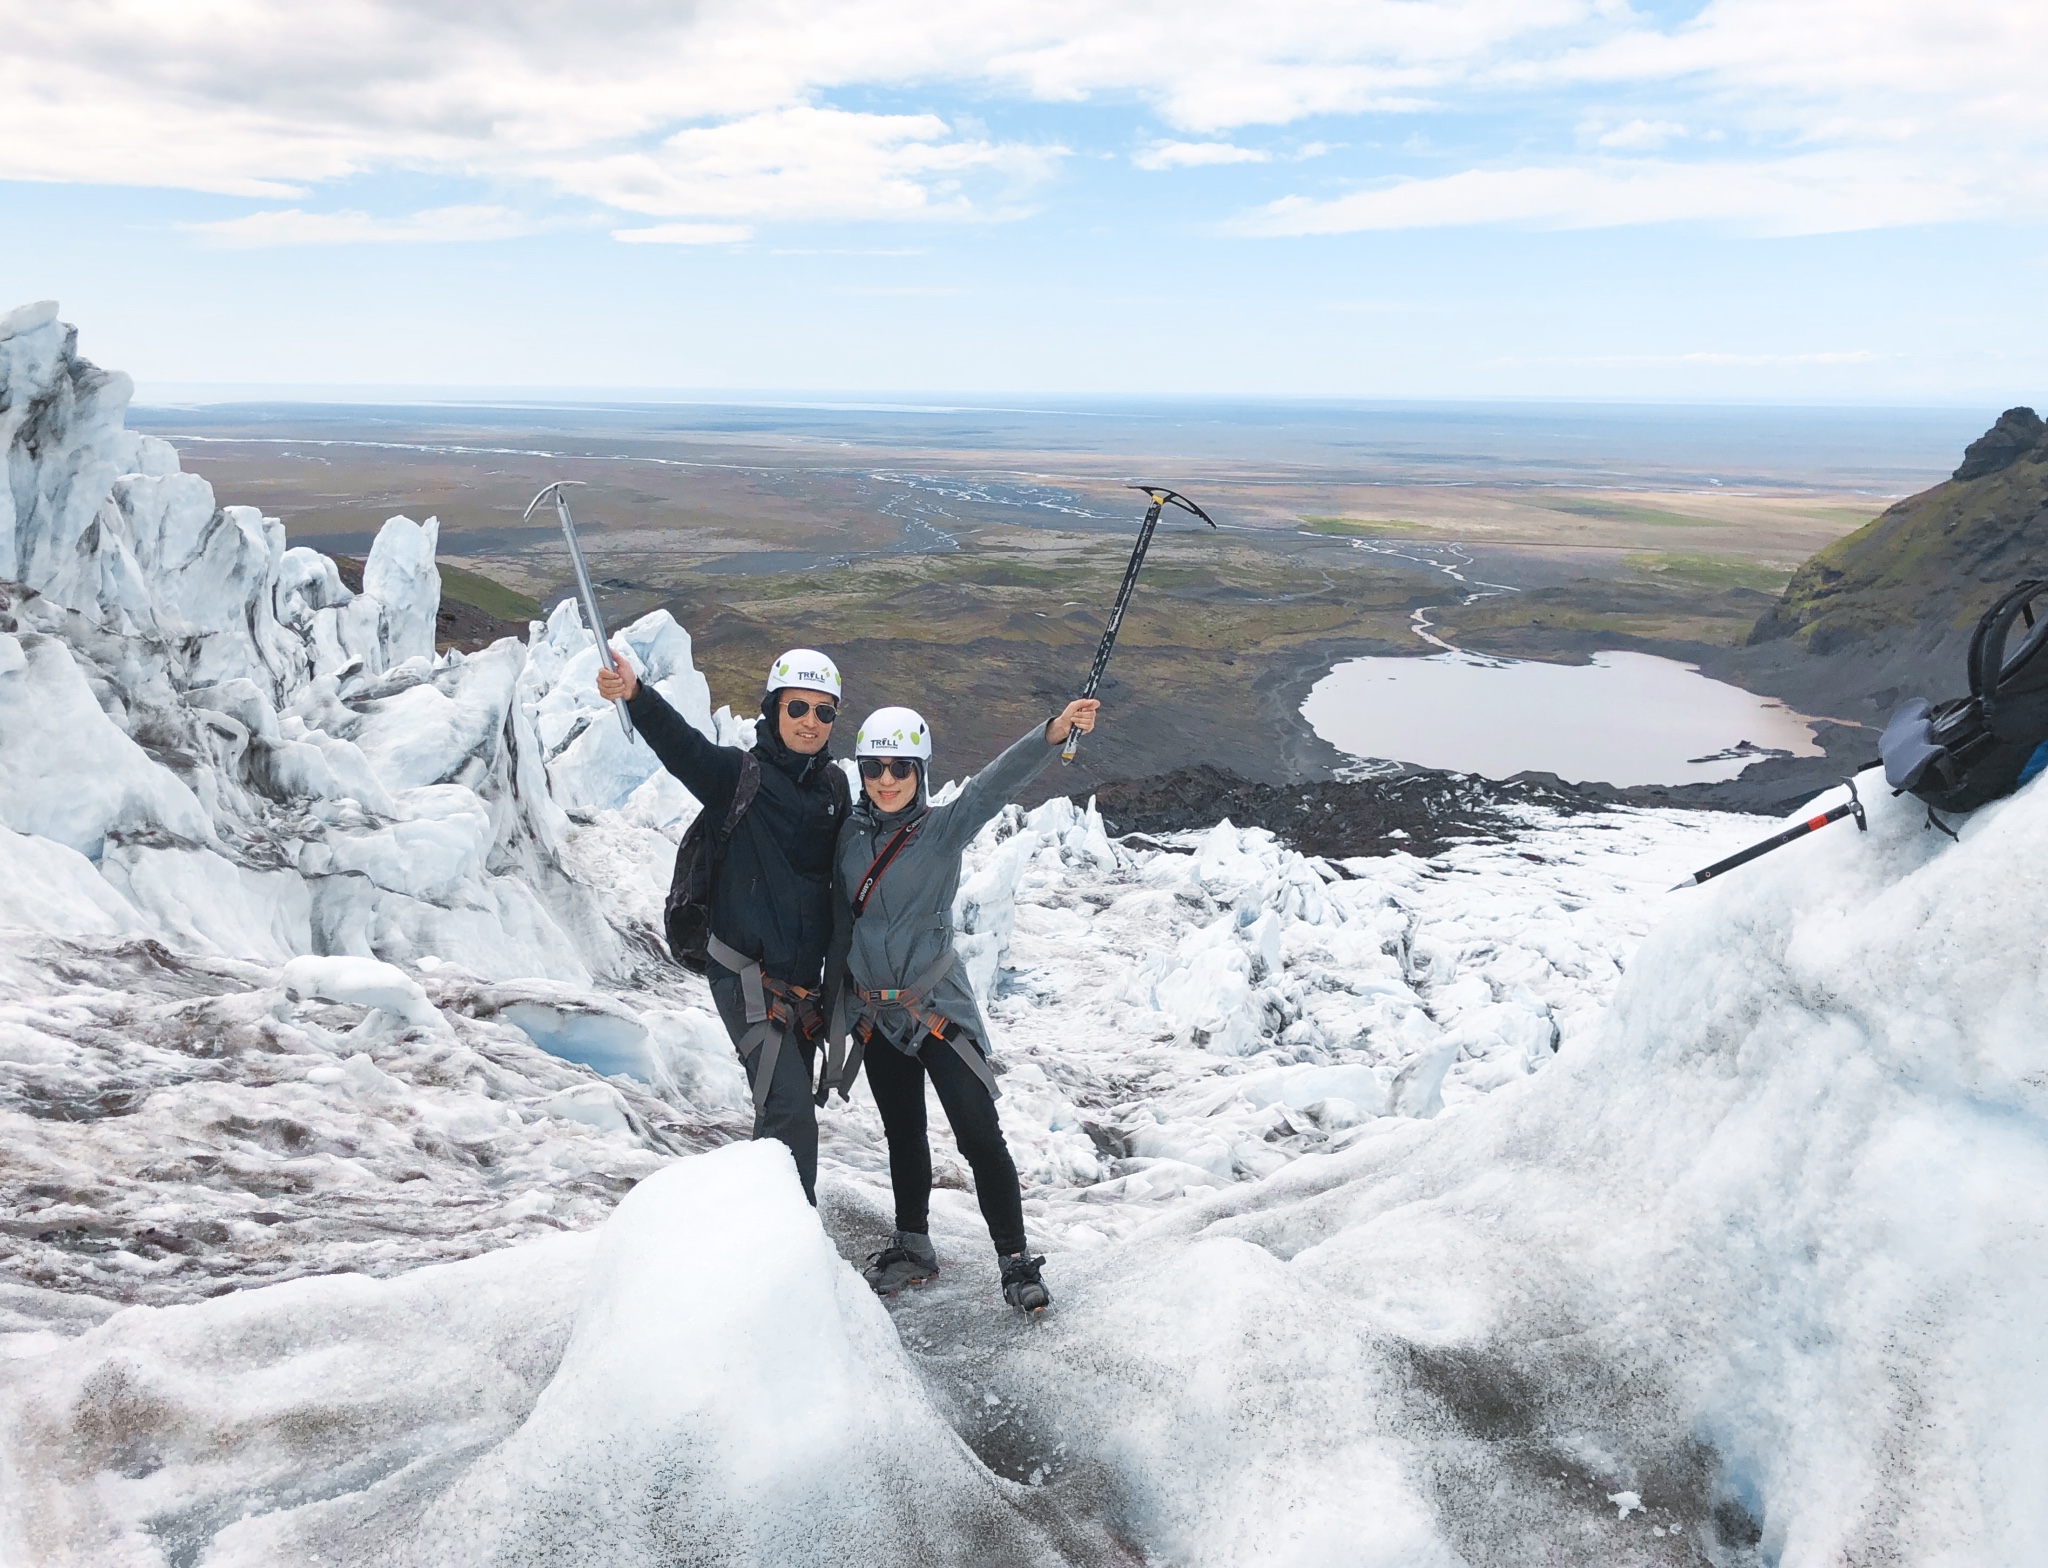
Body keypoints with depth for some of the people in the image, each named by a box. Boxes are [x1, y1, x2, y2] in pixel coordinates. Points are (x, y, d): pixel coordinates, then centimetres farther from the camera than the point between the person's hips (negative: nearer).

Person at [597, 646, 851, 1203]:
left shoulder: (835, 786, 8)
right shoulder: (740, 775, -7)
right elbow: (682, 746, -26)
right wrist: (637, 696, -45)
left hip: (804, 976, 6)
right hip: (747, 974, -6)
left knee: (785, 1110, 16)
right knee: (790, 1113, -13)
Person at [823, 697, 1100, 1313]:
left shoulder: (944, 828, -10)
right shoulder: (850, 832, 1)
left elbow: (995, 783, -27)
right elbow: (841, 918, 11)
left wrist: (1055, 730, -43)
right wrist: (832, 997, 14)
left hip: (937, 1008, -4)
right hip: (871, 1012, 4)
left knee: (980, 1137, -5)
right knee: (903, 1134, 18)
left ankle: (1016, 1261, 7)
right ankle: (913, 1246, 33)